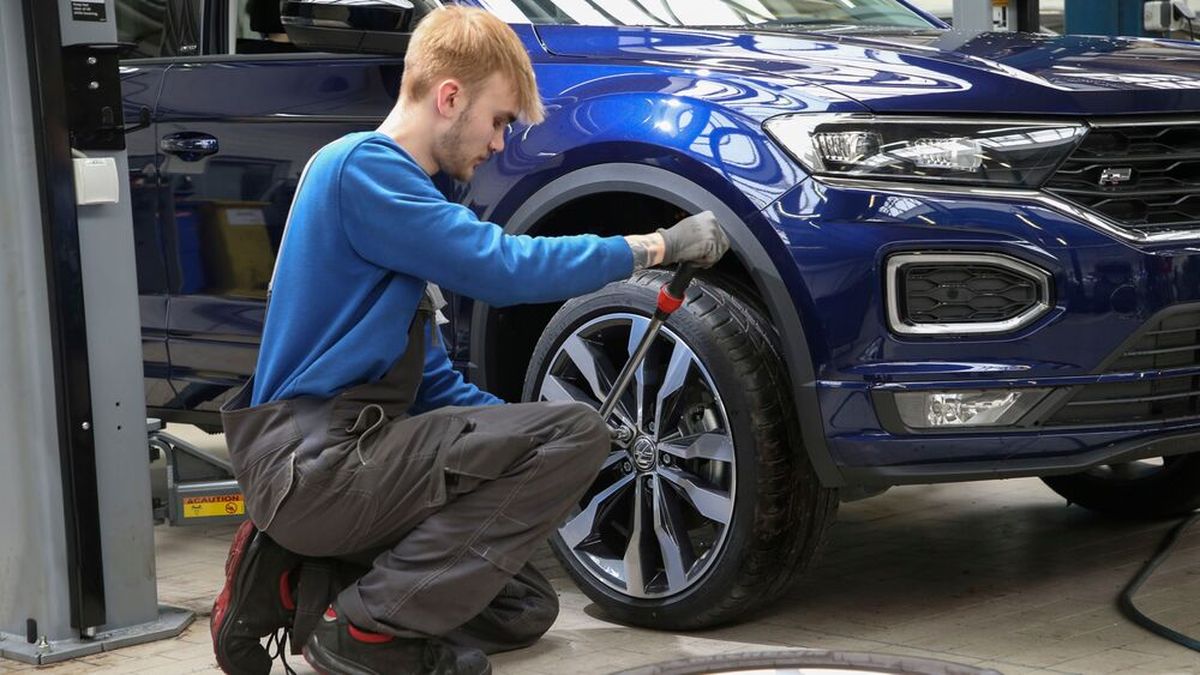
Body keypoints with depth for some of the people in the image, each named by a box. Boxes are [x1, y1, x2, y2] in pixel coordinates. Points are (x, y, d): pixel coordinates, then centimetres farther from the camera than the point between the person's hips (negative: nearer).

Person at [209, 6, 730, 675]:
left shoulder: (398, 194, 19)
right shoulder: (359, 166, -11)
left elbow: (432, 381, 21)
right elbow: (502, 267, -17)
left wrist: (527, 437, 10)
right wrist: (654, 246, -7)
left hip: (347, 453, 10)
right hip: (315, 461, -10)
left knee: (524, 609, 15)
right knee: (577, 433, -16)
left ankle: (301, 584, 9)